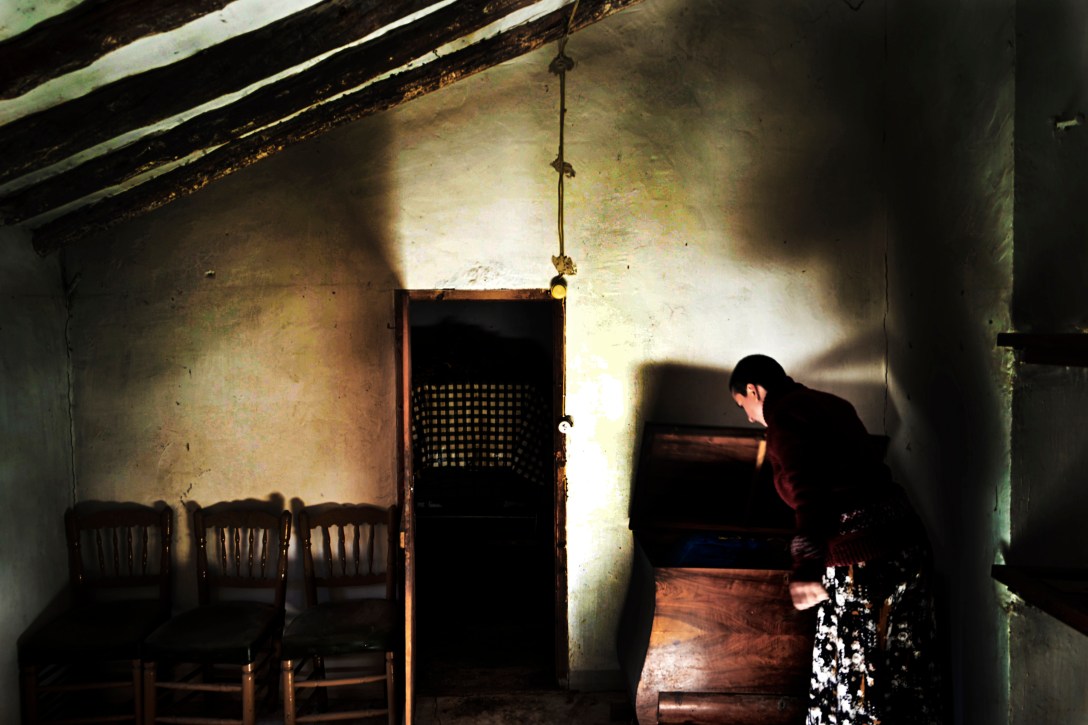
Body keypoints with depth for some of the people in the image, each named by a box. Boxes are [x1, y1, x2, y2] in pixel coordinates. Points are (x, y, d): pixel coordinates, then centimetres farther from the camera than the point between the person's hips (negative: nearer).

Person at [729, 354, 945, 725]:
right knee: (907, 671, 15)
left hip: (861, 555, -9)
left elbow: (806, 488, -24)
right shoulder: (829, 403, 19)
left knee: (850, 675, 0)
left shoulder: (783, 414, -7)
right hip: (908, 537, 9)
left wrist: (806, 566, -33)